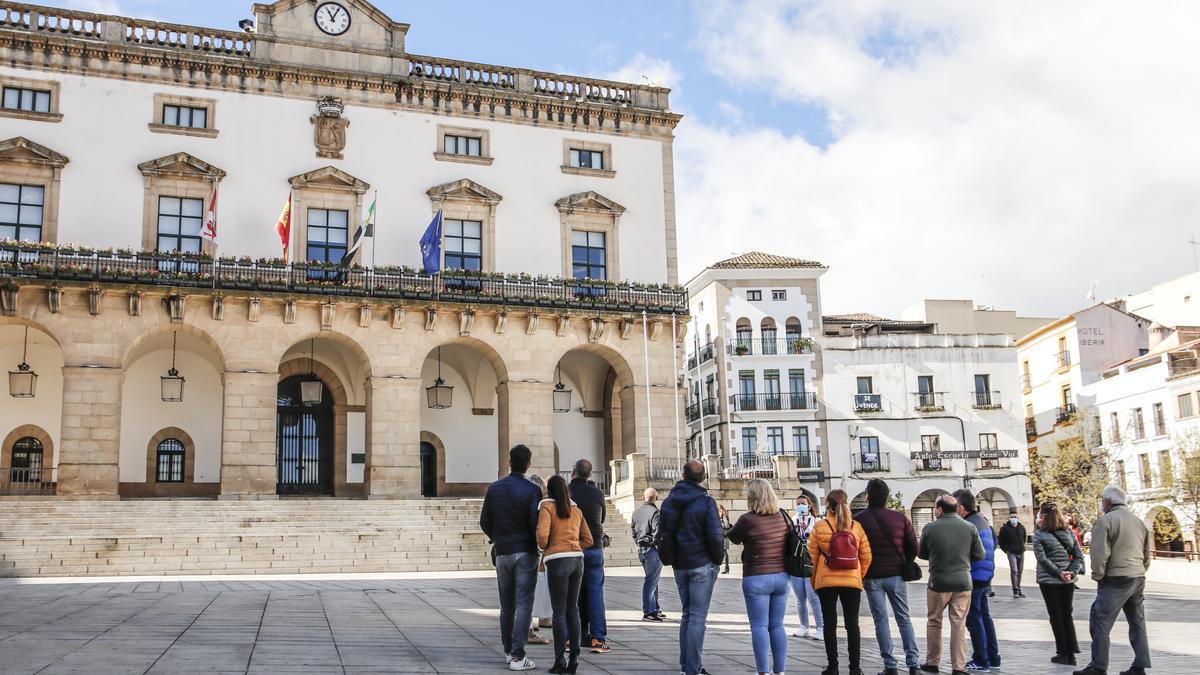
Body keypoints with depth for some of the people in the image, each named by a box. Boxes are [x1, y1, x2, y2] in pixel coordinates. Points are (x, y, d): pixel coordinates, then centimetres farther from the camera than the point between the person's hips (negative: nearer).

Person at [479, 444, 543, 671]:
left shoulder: (494, 488, 3)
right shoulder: (532, 490, -9)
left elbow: (484, 521, 6)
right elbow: (536, 523, -14)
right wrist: (539, 544, 2)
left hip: (502, 553, 4)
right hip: (525, 553, -4)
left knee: (507, 605, 15)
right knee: (524, 605, -3)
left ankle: (508, 651, 22)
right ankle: (517, 656, -7)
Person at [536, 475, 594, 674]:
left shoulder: (547, 507, -1)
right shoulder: (576, 510, 15)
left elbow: (542, 533, -16)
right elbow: (588, 540, 14)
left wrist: (543, 547, 3)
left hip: (557, 560, -5)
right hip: (577, 560, 5)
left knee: (559, 611, 0)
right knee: (573, 609, 12)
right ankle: (574, 656, 11)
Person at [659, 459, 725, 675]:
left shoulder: (669, 501, 6)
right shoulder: (706, 501, -12)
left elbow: (663, 533, 12)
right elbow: (715, 535, -15)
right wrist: (718, 558, 0)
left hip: (679, 565, 6)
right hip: (702, 564, -6)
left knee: (687, 613, 17)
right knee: (698, 616, -3)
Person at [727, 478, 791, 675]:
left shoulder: (748, 519, -14)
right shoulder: (783, 517, 3)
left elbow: (733, 538, 2)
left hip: (757, 579, -5)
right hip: (781, 577, 5)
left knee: (759, 626, 0)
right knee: (777, 625, 12)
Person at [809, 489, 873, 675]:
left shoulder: (820, 526, -5)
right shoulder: (856, 526, 0)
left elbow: (812, 555, -2)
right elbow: (866, 556, 2)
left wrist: (813, 581, 9)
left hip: (826, 581, -1)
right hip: (852, 581, 1)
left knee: (830, 624, 6)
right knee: (852, 624, 8)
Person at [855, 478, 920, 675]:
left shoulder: (859, 519, -7)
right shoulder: (900, 518, -2)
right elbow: (913, 548, -1)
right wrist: (904, 566, 15)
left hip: (872, 576, -2)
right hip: (896, 575, 2)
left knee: (881, 620, 4)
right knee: (904, 619, 11)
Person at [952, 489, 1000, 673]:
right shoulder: (983, 520, 9)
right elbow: (994, 542, 21)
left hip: (973, 578, -9)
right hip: (986, 577, 9)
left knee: (974, 619, -1)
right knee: (985, 616, 16)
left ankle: (981, 661, 4)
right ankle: (993, 659, 22)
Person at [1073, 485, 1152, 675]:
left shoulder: (1105, 521, -10)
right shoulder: (1139, 521, 14)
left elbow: (1100, 554, -16)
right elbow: (1147, 555, 18)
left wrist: (1097, 576, -4)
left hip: (1115, 580, -8)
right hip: (1138, 579, 8)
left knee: (1100, 623, -3)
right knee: (1137, 623, 14)